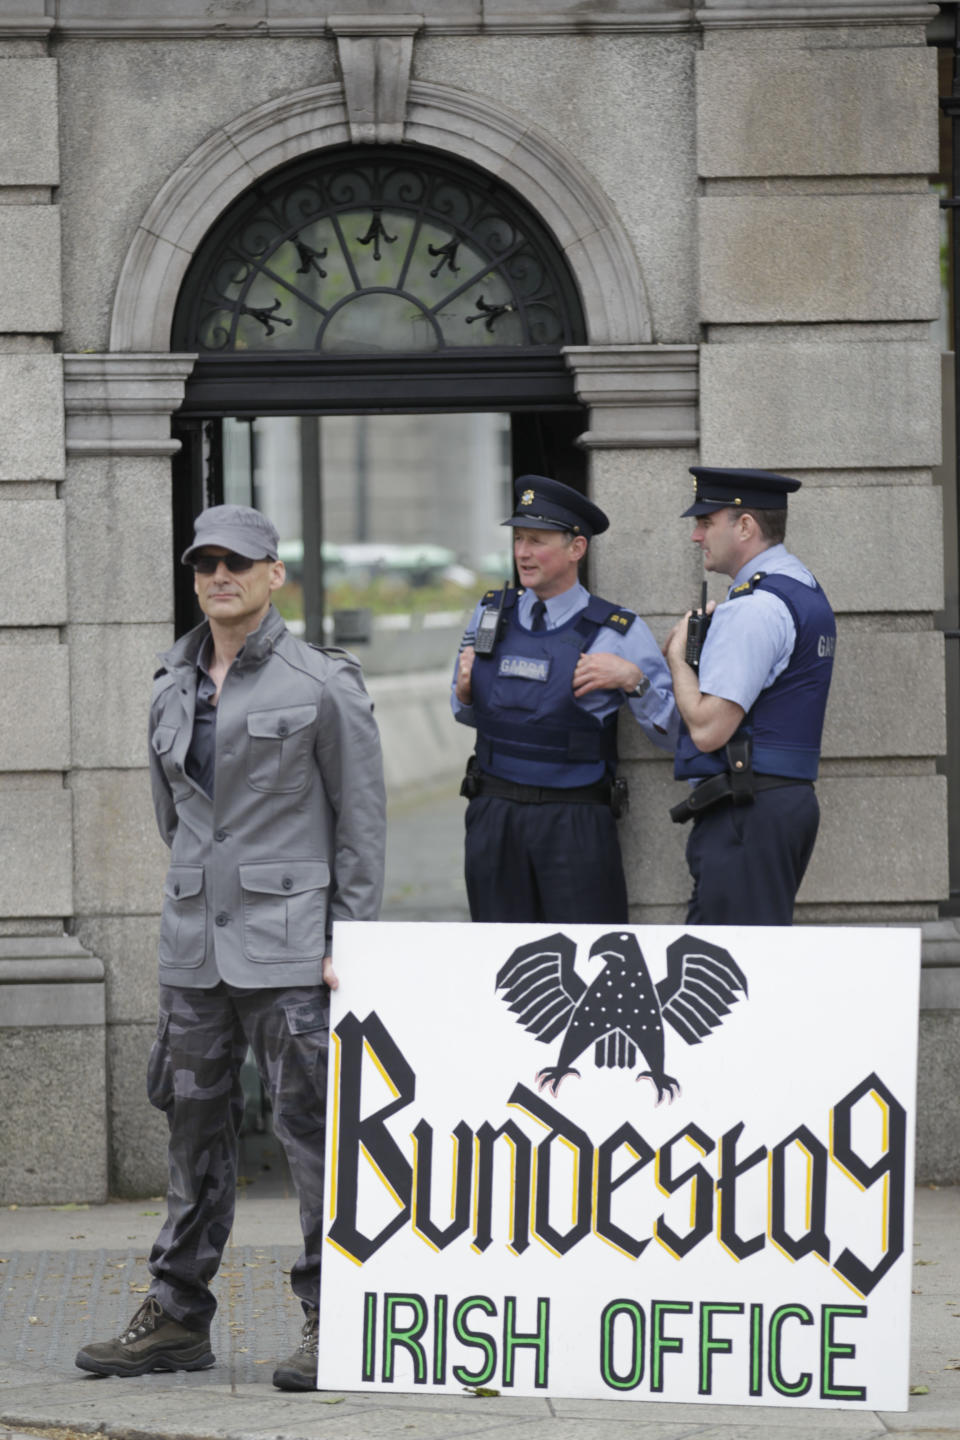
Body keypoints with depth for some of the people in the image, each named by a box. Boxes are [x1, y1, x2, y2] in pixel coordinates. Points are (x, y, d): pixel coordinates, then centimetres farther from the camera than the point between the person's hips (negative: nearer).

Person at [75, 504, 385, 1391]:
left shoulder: (323, 685, -5)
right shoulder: (173, 691, 11)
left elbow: (361, 819, -5)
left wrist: (349, 941, -9)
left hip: (289, 949, -6)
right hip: (194, 948, 6)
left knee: (312, 1129, -5)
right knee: (195, 1126, 10)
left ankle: (332, 1323, 1)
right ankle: (178, 1317, 17)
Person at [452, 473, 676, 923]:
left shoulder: (618, 633, -3)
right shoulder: (490, 616, 10)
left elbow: (674, 733, -4)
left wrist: (633, 679, -18)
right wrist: (464, 691, 2)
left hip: (575, 823, -4)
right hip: (493, 815, 4)